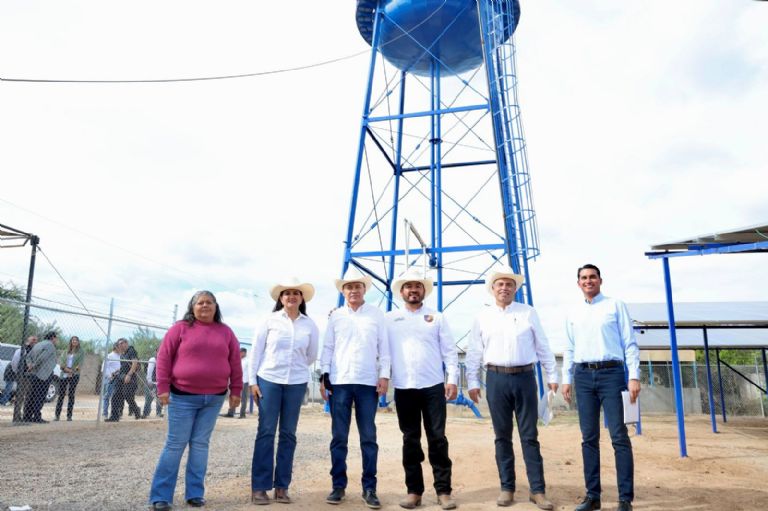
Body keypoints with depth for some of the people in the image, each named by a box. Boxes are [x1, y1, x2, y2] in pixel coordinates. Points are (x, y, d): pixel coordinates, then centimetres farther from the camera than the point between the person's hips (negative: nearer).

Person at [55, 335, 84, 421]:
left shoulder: (80, 352, 9)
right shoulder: (65, 352, 16)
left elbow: (80, 363, -2)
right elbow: (60, 362, 4)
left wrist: (73, 370, -17)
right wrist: (66, 369, -14)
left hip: (74, 375, -2)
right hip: (63, 375, 2)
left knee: (71, 394, -3)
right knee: (61, 394, 0)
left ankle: (69, 416, -1)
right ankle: (57, 415, 4)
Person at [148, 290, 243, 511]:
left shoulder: (225, 332, 8)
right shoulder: (180, 328, 0)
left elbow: (235, 363, 9)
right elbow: (164, 357, -2)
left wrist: (235, 391, 5)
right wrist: (163, 388, -7)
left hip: (214, 398, 3)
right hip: (183, 396, -2)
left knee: (200, 444, 7)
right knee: (175, 444, 1)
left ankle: (195, 493, 16)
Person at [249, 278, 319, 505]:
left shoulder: (310, 325, 5)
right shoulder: (270, 320, 0)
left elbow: (312, 356, 14)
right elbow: (256, 351, 0)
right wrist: (253, 380, -3)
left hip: (296, 383, 2)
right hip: (268, 380, -2)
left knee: (288, 434, 6)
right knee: (266, 432, -1)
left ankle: (282, 486, 16)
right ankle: (259, 487, 7)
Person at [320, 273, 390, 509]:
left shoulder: (377, 315, 7)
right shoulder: (335, 316, 9)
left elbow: (384, 347, 5)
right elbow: (328, 347, 8)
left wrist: (384, 375, -3)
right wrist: (324, 376, 2)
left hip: (368, 382, -1)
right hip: (339, 381, 1)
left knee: (368, 437, 3)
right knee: (339, 437, 5)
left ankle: (369, 488, 11)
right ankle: (338, 485, 16)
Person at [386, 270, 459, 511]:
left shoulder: (436, 317, 6)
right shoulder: (390, 319, 6)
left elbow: (449, 351, 3)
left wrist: (452, 379, -3)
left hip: (433, 386, 0)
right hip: (404, 388, 1)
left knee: (437, 439, 2)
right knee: (410, 440, 8)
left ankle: (443, 491, 11)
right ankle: (414, 491, 17)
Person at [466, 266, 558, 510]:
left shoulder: (528, 313, 5)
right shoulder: (482, 317, 6)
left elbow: (543, 346, 8)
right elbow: (474, 353, 6)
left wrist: (552, 375, 5)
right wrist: (472, 382, 3)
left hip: (524, 377, 0)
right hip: (496, 379, 1)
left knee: (530, 436, 3)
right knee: (502, 436, 8)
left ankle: (538, 490, 11)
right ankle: (507, 488, 18)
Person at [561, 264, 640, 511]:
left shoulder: (615, 306, 4)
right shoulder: (573, 313, 14)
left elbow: (630, 343, -1)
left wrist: (634, 376, -8)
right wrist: (566, 379, 11)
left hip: (611, 373, -4)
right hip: (583, 375, 4)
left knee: (619, 437, -5)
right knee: (589, 437, 7)